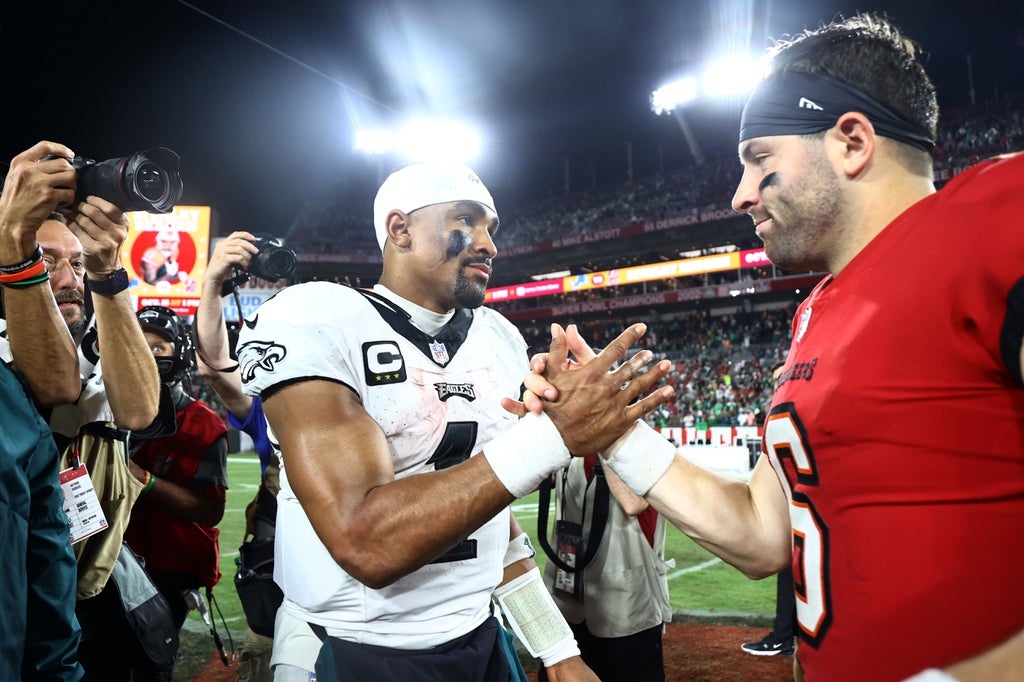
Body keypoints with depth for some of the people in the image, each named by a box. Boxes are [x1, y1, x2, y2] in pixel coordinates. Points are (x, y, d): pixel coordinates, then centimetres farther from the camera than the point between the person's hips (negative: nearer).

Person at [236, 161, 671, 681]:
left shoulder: (499, 341, 2)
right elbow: (368, 542, -29)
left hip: (479, 640, 6)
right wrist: (555, 433, -33)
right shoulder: (313, 322, -18)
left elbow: (493, 511, 9)